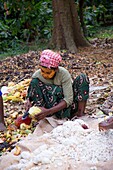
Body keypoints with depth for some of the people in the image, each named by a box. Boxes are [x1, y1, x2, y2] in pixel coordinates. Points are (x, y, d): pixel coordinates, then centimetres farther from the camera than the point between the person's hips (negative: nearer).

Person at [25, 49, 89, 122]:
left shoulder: (63, 74, -20)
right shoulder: (37, 75, -13)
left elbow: (68, 99, -27)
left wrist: (48, 111, -39)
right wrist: (28, 101, -30)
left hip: (68, 105, -1)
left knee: (83, 77, -20)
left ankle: (80, 113, -19)